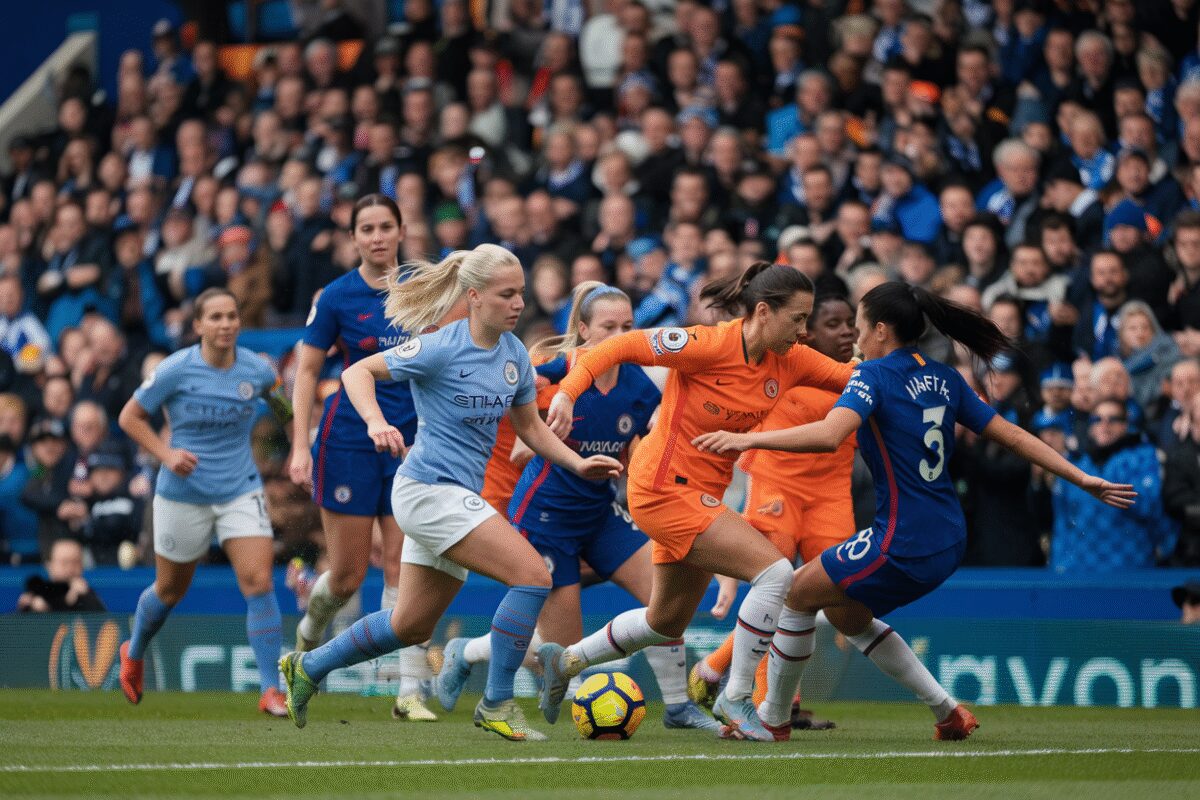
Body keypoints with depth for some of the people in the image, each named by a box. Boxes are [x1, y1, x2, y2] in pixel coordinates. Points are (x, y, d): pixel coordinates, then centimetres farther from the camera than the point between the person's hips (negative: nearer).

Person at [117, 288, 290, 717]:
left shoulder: (257, 369, -5)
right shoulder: (175, 370, -13)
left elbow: (277, 391, 21)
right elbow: (130, 416, -3)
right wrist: (166, 453, -15)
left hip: (241, 490, 1)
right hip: (183, 494, -1)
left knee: (259, 582, -15)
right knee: (170, 589, 16)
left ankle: (270, 690, -14)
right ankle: (134, 653, 47)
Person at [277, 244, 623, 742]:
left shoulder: (513, 353, 6)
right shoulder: (443, 348, -15)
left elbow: (530, 427, 18)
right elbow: (357, 372, -10)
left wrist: (578, 463, 3)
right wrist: (376, 422, -27)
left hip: (457, 498, 9)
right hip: (430, 489, -9)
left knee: (412, 626, 17)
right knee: (533, 576, -19)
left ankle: (308, 667, 34)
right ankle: (497, 705, -10)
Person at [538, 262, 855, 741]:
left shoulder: (789, 362, -1)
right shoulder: (708, 346, -21)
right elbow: (619, 347, -18)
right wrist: (567, 392, -28)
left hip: (702, 494, 9)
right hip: (666, 486, -9)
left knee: (668, 622, 22)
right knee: (775, 571, -19)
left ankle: (564, 661, 41)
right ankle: (736, 698, -10)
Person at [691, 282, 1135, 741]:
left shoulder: (875, 375, -12)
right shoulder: (944, 378, 10)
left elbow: (829, 434, -31)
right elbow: (1013, 435, 11)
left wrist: (748, 439, -29)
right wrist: (1083, 480, 17)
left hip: (904, 544, -8)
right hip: (947, 543, 8)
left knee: (798, 593, 10)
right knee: (845, 613, 25)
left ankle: (773, 717, 18)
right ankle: (947, 711, 22)